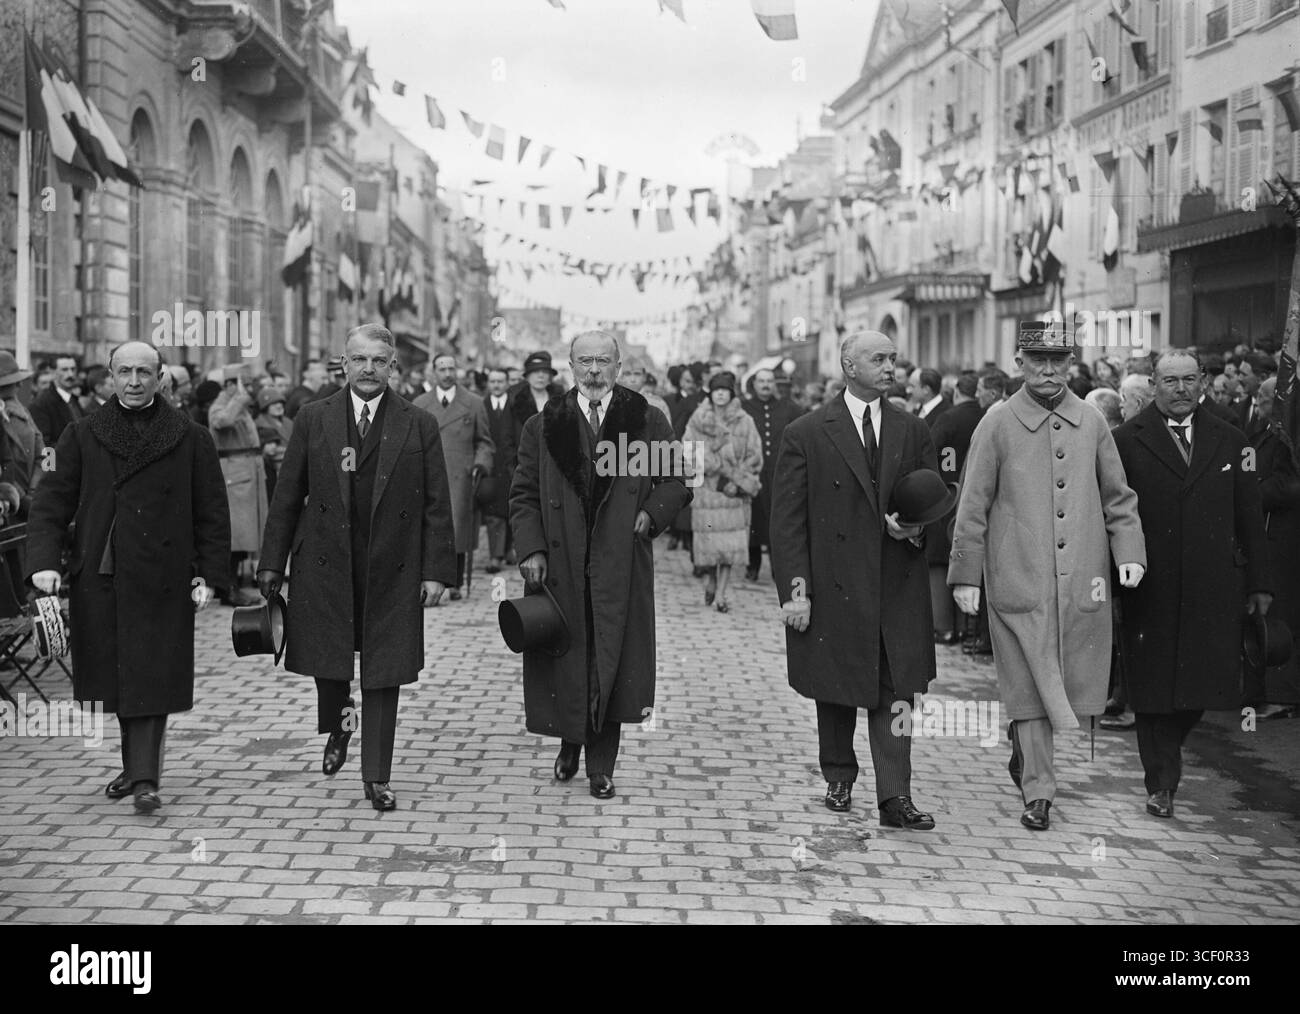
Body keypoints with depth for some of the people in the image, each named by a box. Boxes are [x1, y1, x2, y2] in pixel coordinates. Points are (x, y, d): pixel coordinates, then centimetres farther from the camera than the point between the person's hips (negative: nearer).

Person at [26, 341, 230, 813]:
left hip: (160, 579, -2)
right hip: (98, 579, 2)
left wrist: (209, 574, -2)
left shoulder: (191, 438, 3)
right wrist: (44, 561, -10)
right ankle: (138, 767, 22)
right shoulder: (82, 436, 7)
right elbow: (51, 503, 3)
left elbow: (212, 513, 4)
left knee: (151, 677, -7)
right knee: (117, 677, 9)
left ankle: (144, 778, -7)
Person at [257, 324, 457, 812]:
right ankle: (337, 728, 39)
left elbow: (437, 506, 1)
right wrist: (272, 562, 2)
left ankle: (377, 777, 13)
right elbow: (287, 496, 6)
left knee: (383, 676, 3)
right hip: (324, 567, 1)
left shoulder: (419, 425, 2)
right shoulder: (313, 419, 4)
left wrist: (436, 570, -5)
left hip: (392, 571, -1)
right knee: (326, 662, 7)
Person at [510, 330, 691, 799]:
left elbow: (677, 480, 11)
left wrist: (653, 513, -6)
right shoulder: (543, 427, 6)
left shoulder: (647, 423, 4)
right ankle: (570, 741, 30)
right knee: (565, 659, 7)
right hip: (560, 564, 1)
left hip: (620, 567, -1)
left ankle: (601, 767, 12)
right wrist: (531, 548, -8)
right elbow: (523, 495, 4)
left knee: (611, 665, 1)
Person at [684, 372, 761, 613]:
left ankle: (721, 593, 2)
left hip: (734, 492, 1)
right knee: (708, 539, -1)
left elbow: (754, 458, 3)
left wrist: (737, 482, -9)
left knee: (730, 542, -4)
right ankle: (710, 578, 26)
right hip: (706, 489, 0)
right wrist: (721, 475, -12)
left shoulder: (744, 422, 4)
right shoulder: (699, 421, 3)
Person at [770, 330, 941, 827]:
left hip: (898, 586, 2)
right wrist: (796, 589, -11)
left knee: (895, 693, -2)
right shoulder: (805, 435, -2)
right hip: (833, 588, -2)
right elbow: (788, 522, -4)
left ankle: (895, 798, -1)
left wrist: (916, 530, -9)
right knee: (836, 691, 11)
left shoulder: (914, 431, 9)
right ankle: (839, 779, 31)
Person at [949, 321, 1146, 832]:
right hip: (1019, 581, -3)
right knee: (1030, 686, -1)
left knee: (1078, 685, 7)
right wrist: (965, 575, -2)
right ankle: (1037, 792, 10)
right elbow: (973, 506, 1)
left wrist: (1129, 552, 1)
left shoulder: (1092, 424, 9)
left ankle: (1024, 745, 34)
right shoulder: (997, 426, 0)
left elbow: (1118, 498, 15)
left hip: (1083, 581, 3)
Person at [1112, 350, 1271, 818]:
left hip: (1213, 590, 3)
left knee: (1201, 683, 4)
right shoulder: (1127, 440, 0)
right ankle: (1161, 783, 13)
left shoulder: (1229, 440, 10)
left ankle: (1166, 749, 32)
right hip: (1152, 589, -2)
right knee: (1154, 687, 2)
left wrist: (1259, 582, 7)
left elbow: (1250, 518, 11)